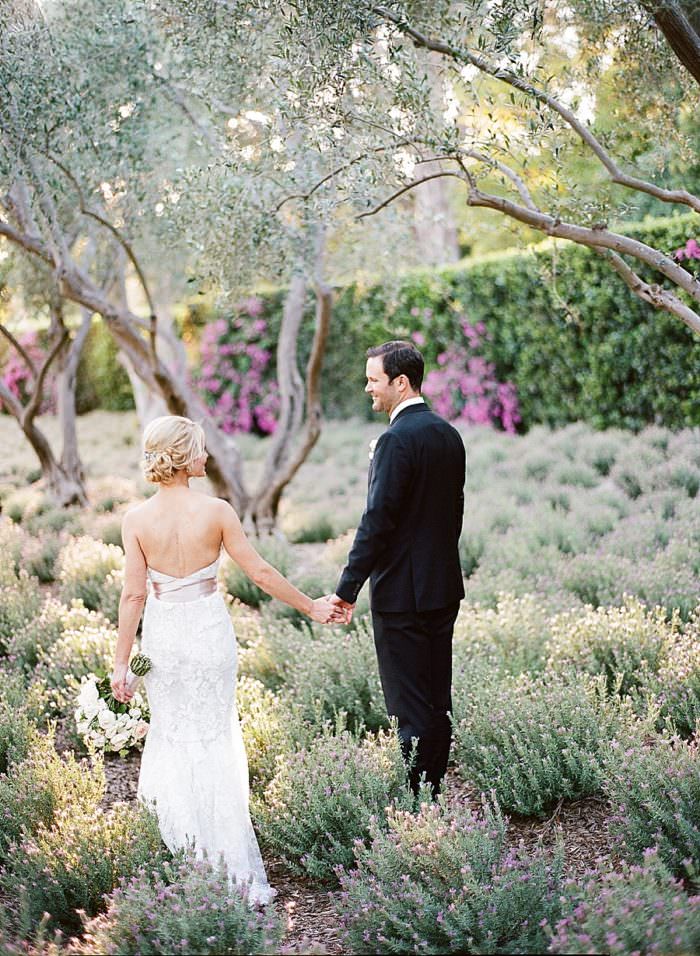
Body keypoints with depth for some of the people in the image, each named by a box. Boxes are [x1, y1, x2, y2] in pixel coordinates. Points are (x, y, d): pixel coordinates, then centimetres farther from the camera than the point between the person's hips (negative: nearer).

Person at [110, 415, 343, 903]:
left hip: (163, 634, 1)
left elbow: (134, 594, -9)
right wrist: (312, 607, 4)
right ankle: (230, 862, 15)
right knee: (215, 736, 12)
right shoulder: (216, 511, -13)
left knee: (172, 732, 17)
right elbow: (261, 573, -8)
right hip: (210, 629, -1)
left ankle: (187, 853, 24)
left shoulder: (137, 519, -10)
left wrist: (121, 662, -2)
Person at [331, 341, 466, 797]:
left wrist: (348, 587, -17)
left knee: (409, 706, -3)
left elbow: (378, 520, -21)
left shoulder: (397, 439, -17)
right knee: (438, 700, 14)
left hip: (401, 592, -9)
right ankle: (435, 791, 24)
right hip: (445, 587, 9)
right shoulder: (449, 434, 10)